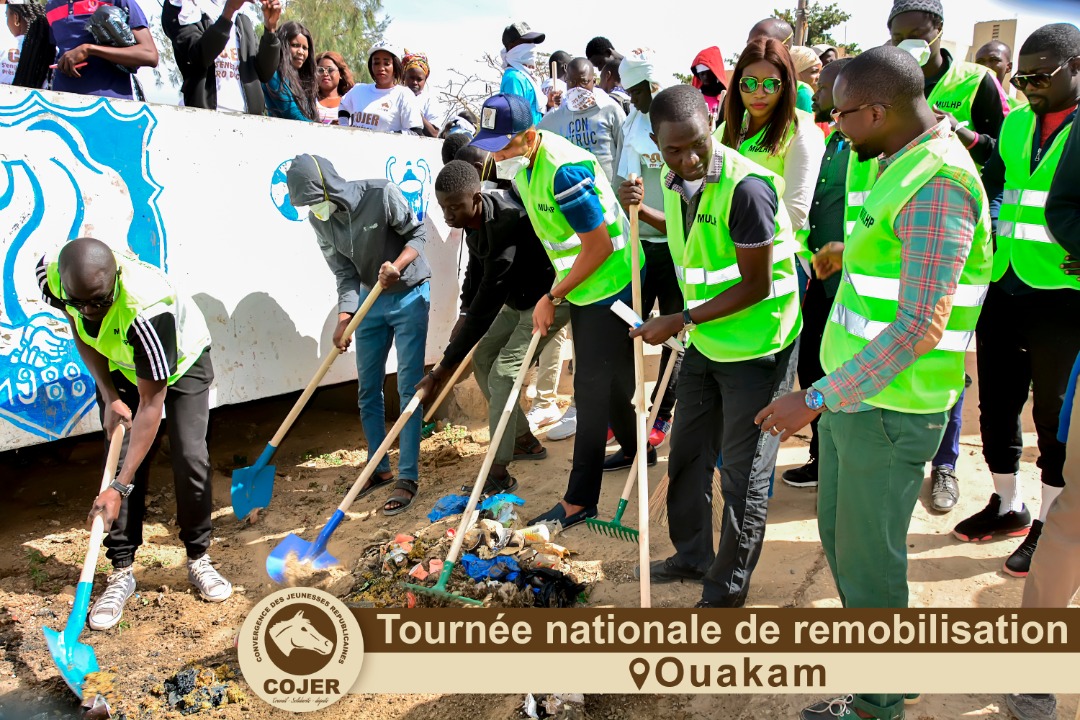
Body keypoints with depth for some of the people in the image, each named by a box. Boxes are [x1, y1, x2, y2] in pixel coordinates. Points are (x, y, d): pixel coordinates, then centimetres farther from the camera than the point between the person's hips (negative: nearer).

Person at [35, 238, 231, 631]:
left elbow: (152, 403, -38)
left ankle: (198, 559, 9)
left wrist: (119, 488, -37)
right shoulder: (51, 275, -30)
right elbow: (81, 331, -5)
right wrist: (109, 397, -13)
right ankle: (121, 571, 5)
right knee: (120, 459, -7)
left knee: (190, 458, -11)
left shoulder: (148, 309, -45)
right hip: (119, 366, 4)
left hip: (182, 360, -4)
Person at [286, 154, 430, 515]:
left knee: (408, 388, -7)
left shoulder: (381, 194, -22)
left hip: (409, 295, -5)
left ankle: (408, 478, -1)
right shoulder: (318, 219, -7)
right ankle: (380, 469, 24)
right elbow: (345, 274, -5)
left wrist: (397, 266, -32)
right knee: (368, 390, 9)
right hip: (371, 299, 6)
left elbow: (417, 233, -13)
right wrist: (343, 320, -18)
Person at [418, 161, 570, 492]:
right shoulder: (476, 216, -7)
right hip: (519, 299, 10)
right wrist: (464, 314, -1)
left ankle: (498, 474, -7)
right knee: (482, 357, 9)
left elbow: (486, 306, -36)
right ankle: (525, 440, 21)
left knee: (502, 374, -16)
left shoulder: (505, 226, -36)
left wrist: (443, 370, -32)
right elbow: (476, 267, 13)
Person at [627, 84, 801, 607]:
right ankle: (692, 557, 41)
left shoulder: (746, 187, -25)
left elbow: (756, 285, -23)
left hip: (756, 349, -8)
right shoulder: (676, 181, 1)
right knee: (687, 455, 19)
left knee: (743, 475, 4)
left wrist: (680, 321, -21)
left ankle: (729, 588, 23)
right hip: (706, 343, 8)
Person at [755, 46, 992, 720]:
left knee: (867, 552, 5)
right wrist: (851, 257, 19)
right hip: (854, 393, 10)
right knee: (839, 532, 22)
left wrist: (815, 399, -28)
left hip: (890, 407, -10)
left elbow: (919, 328, -28)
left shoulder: (936, 186, -23)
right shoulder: (906, 163, 11)